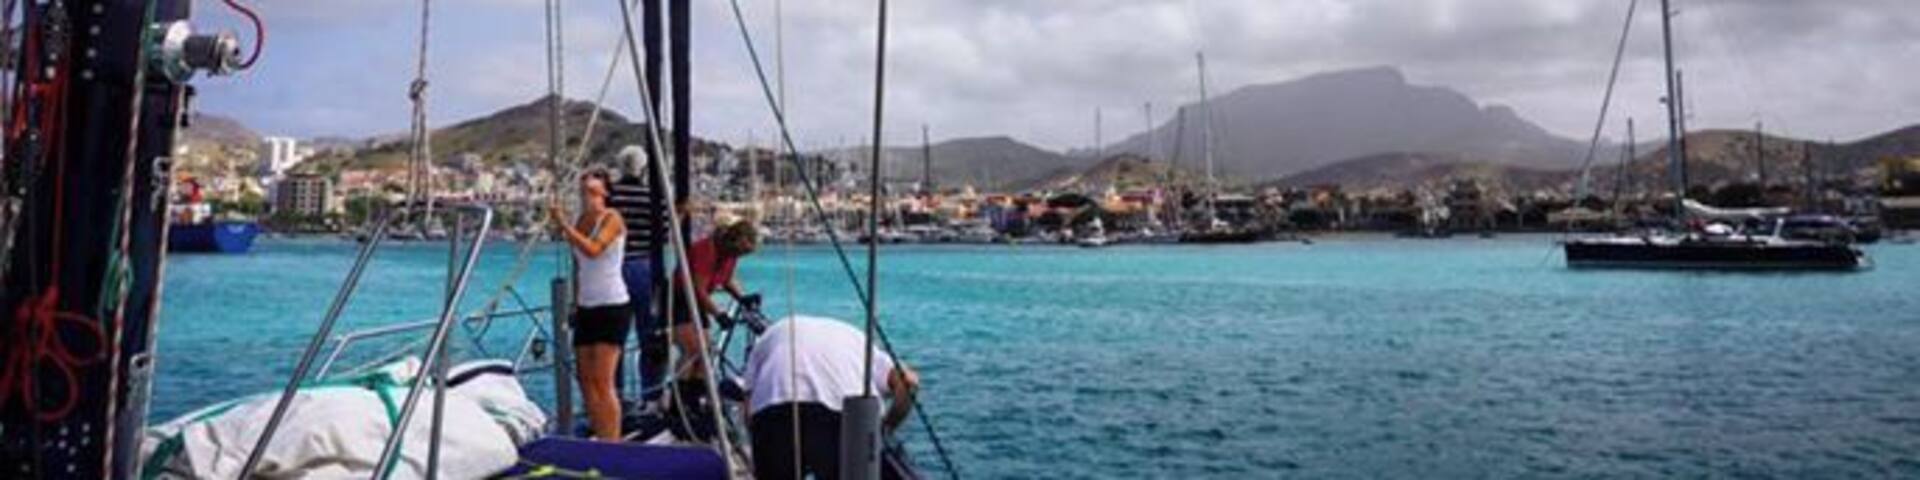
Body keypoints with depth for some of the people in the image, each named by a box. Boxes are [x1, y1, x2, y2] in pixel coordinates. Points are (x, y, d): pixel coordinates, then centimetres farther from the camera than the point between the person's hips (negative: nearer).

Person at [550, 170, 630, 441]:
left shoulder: (611, 218, -9)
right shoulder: (580, 221, 11)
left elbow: (593, 250, -27)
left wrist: (564, 225, -27)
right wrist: (575, 301, 18)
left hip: (612, 306, -7)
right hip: (586, 307, 7)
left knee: (603, 381, -12)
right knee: (586, 380, 5)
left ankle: (612, 445, -10)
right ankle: (599, 439, 12)